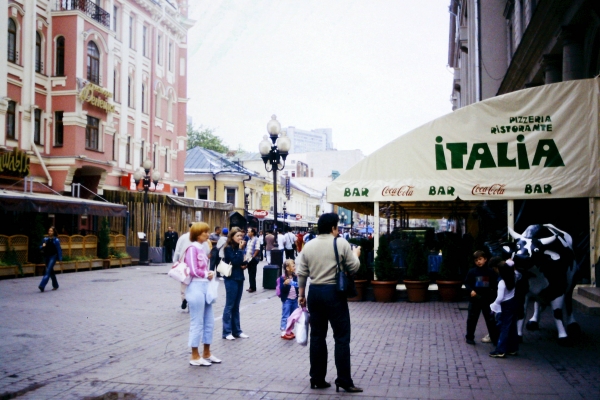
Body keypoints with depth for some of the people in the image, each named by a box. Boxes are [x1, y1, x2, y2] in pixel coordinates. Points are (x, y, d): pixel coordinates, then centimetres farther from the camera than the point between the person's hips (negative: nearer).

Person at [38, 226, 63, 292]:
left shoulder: (56, 240, -6)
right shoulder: (45, 239, 6)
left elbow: (59, 250, -4)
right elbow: (41, 248, 14)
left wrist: (60, 259, -6)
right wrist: (42, 246, -10)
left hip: (53, 257, -6)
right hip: (46, 257, 6)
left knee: (48, 271, -15)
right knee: (51, 272, 14)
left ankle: (42, 286, -23)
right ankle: (55, 285, 27)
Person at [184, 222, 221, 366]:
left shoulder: (202, 248, 14)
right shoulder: (192, 248, -13)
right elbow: (193, 271, -16)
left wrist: (210, 274, -2)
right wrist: (208, 274, -2)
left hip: (205, 286, 9)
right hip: (196, 287, -9)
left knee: (209, 322, 14)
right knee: (197, 323, 0)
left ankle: (206, 353, 25)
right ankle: (195, 356, 10)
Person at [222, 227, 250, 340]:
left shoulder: (240, 247, 10)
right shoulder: (228, 248, -10)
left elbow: (244, 261, 16)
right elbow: (235, 261, -21)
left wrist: (245, 265, -6)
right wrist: (240, 249, -19)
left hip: (240, 278, 7)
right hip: (231, 279, -7)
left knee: (236, 306, 12)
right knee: (229, 305, -2)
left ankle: (237, 330, 18)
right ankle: (227, 332, 3)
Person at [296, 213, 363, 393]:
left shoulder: (308, 245, 5)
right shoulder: (341, 243, -7)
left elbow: (301, 273, 6)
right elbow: (353, 268, -1)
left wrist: (301, 294, 15)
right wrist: (356, 254, 18)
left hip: (315, 292, 5)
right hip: (334, 292, -5)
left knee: (317, 336, 10)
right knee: (341, 337, 1)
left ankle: (317, 378, 15)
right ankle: (343, 380, 0)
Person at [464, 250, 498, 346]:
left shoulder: (490, 272, -3)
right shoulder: (472, 271, -4)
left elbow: (495, 284, 4)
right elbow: (467, 283, 0)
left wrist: (493, 293, -6)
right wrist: (471, 290, -16)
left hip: (487, 299, 0)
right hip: (475, 299, 0)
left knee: (491, 319, 6)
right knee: (472, 319, 10)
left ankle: (495, 338, 15)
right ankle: (469, 337, 22)